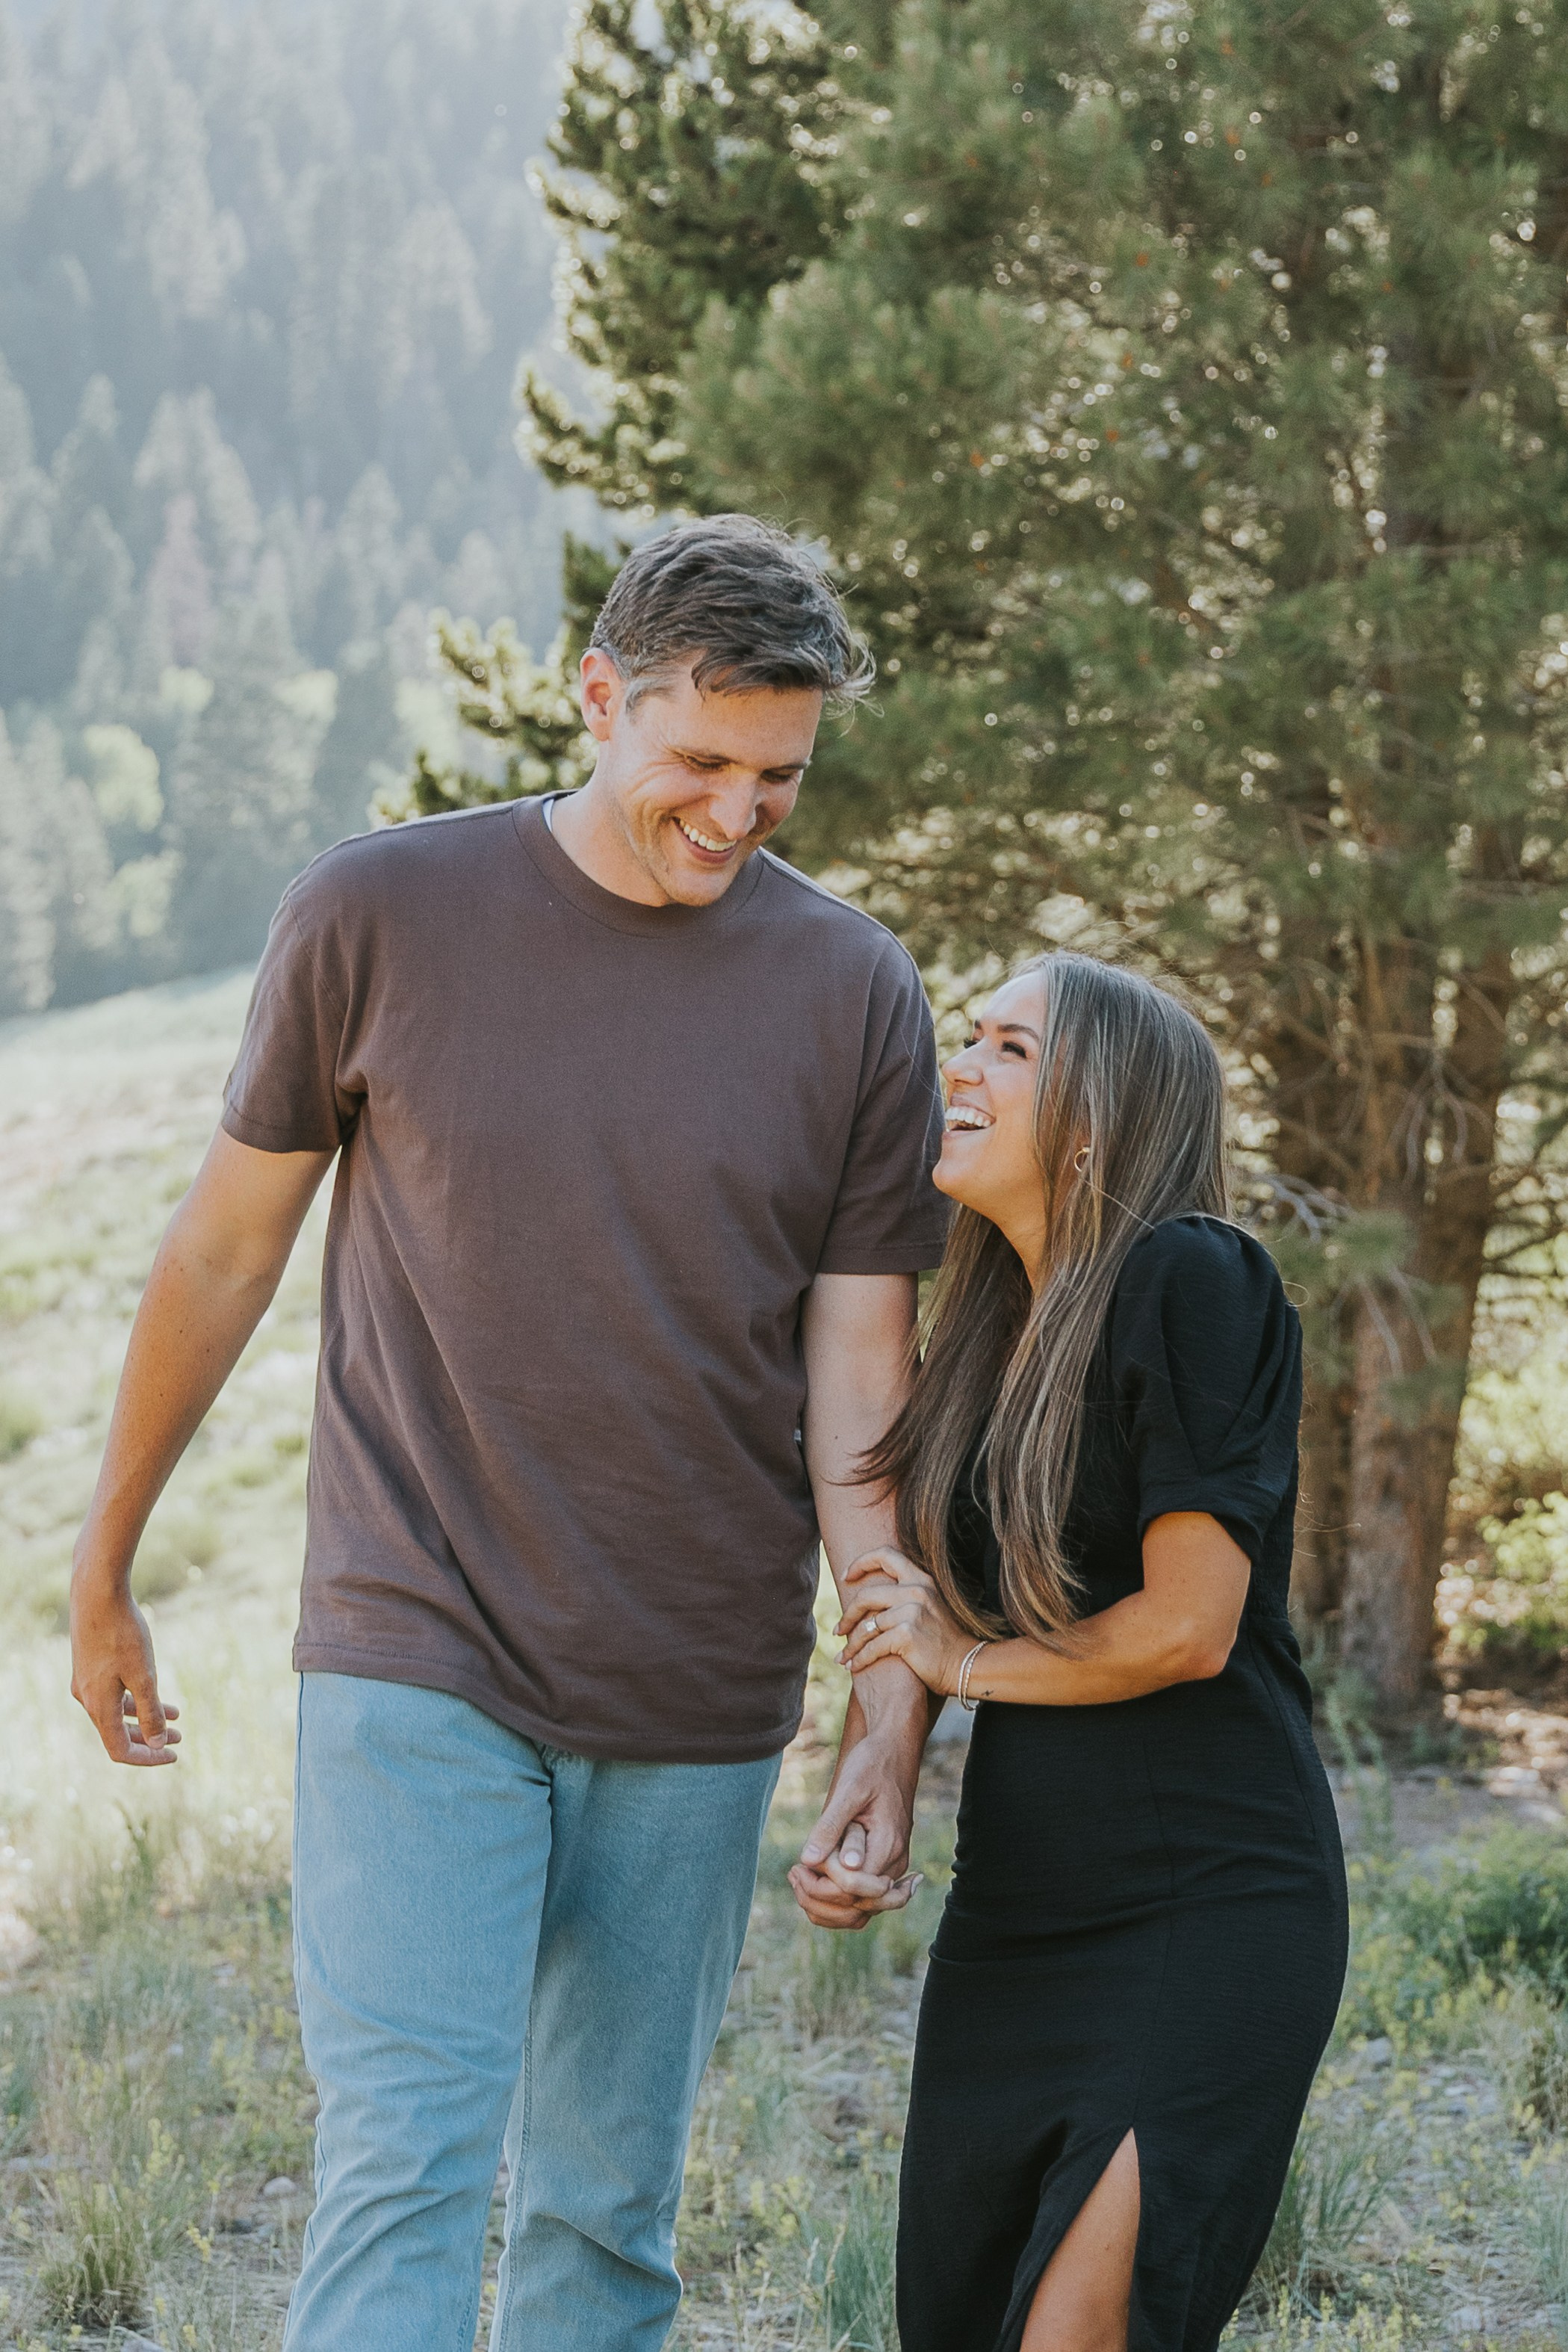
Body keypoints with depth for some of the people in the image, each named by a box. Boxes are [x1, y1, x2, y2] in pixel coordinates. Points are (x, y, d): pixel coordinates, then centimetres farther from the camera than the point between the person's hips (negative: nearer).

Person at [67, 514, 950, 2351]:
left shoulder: (855, 997, 1)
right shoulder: (379, 917, -3)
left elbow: (859, 1381, 2)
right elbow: (224, 1252, 7)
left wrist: (894, 1710, -8)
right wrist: (102, 1574, 14)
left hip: (693, 1716, 2)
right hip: (416, 1665, -2)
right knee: (403, 2169, -11)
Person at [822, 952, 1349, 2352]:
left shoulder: (1195, 1281, -11)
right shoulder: (997, 1329, 13)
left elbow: (1186, 1627, -15)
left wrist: (965, 1661, -2)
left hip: (1203, 1915, -8)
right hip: (1012, 1918, 8)